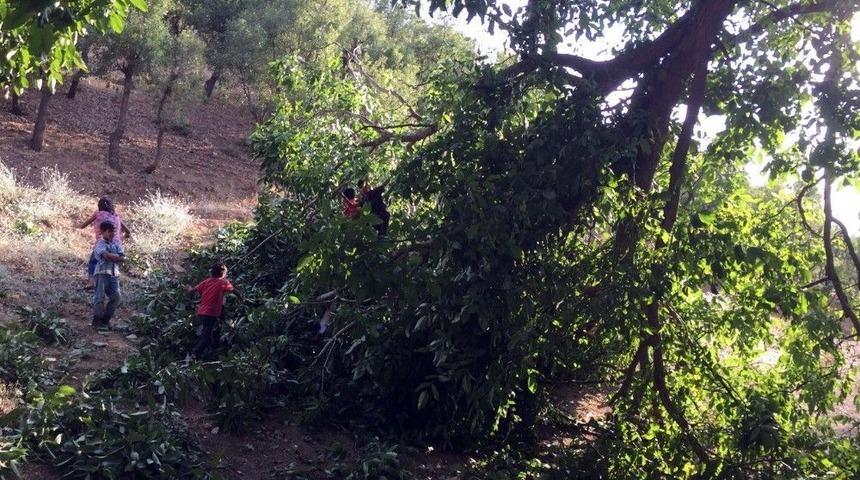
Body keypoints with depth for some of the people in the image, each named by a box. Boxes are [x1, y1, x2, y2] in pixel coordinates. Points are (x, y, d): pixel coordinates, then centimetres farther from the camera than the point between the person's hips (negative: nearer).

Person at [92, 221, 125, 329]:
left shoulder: (116, 245, 18)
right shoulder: (100, 243, 0)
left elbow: (123, 258, 3)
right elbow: (106, 255, -18)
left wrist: (111, 257, -10)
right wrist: (117, 256, -4)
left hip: (114, 273, 6)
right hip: (102, 272, -6)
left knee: (116, 296, -2)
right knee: (100, 296, -6)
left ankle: (106, 319, 10)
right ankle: (97, 320, 3)